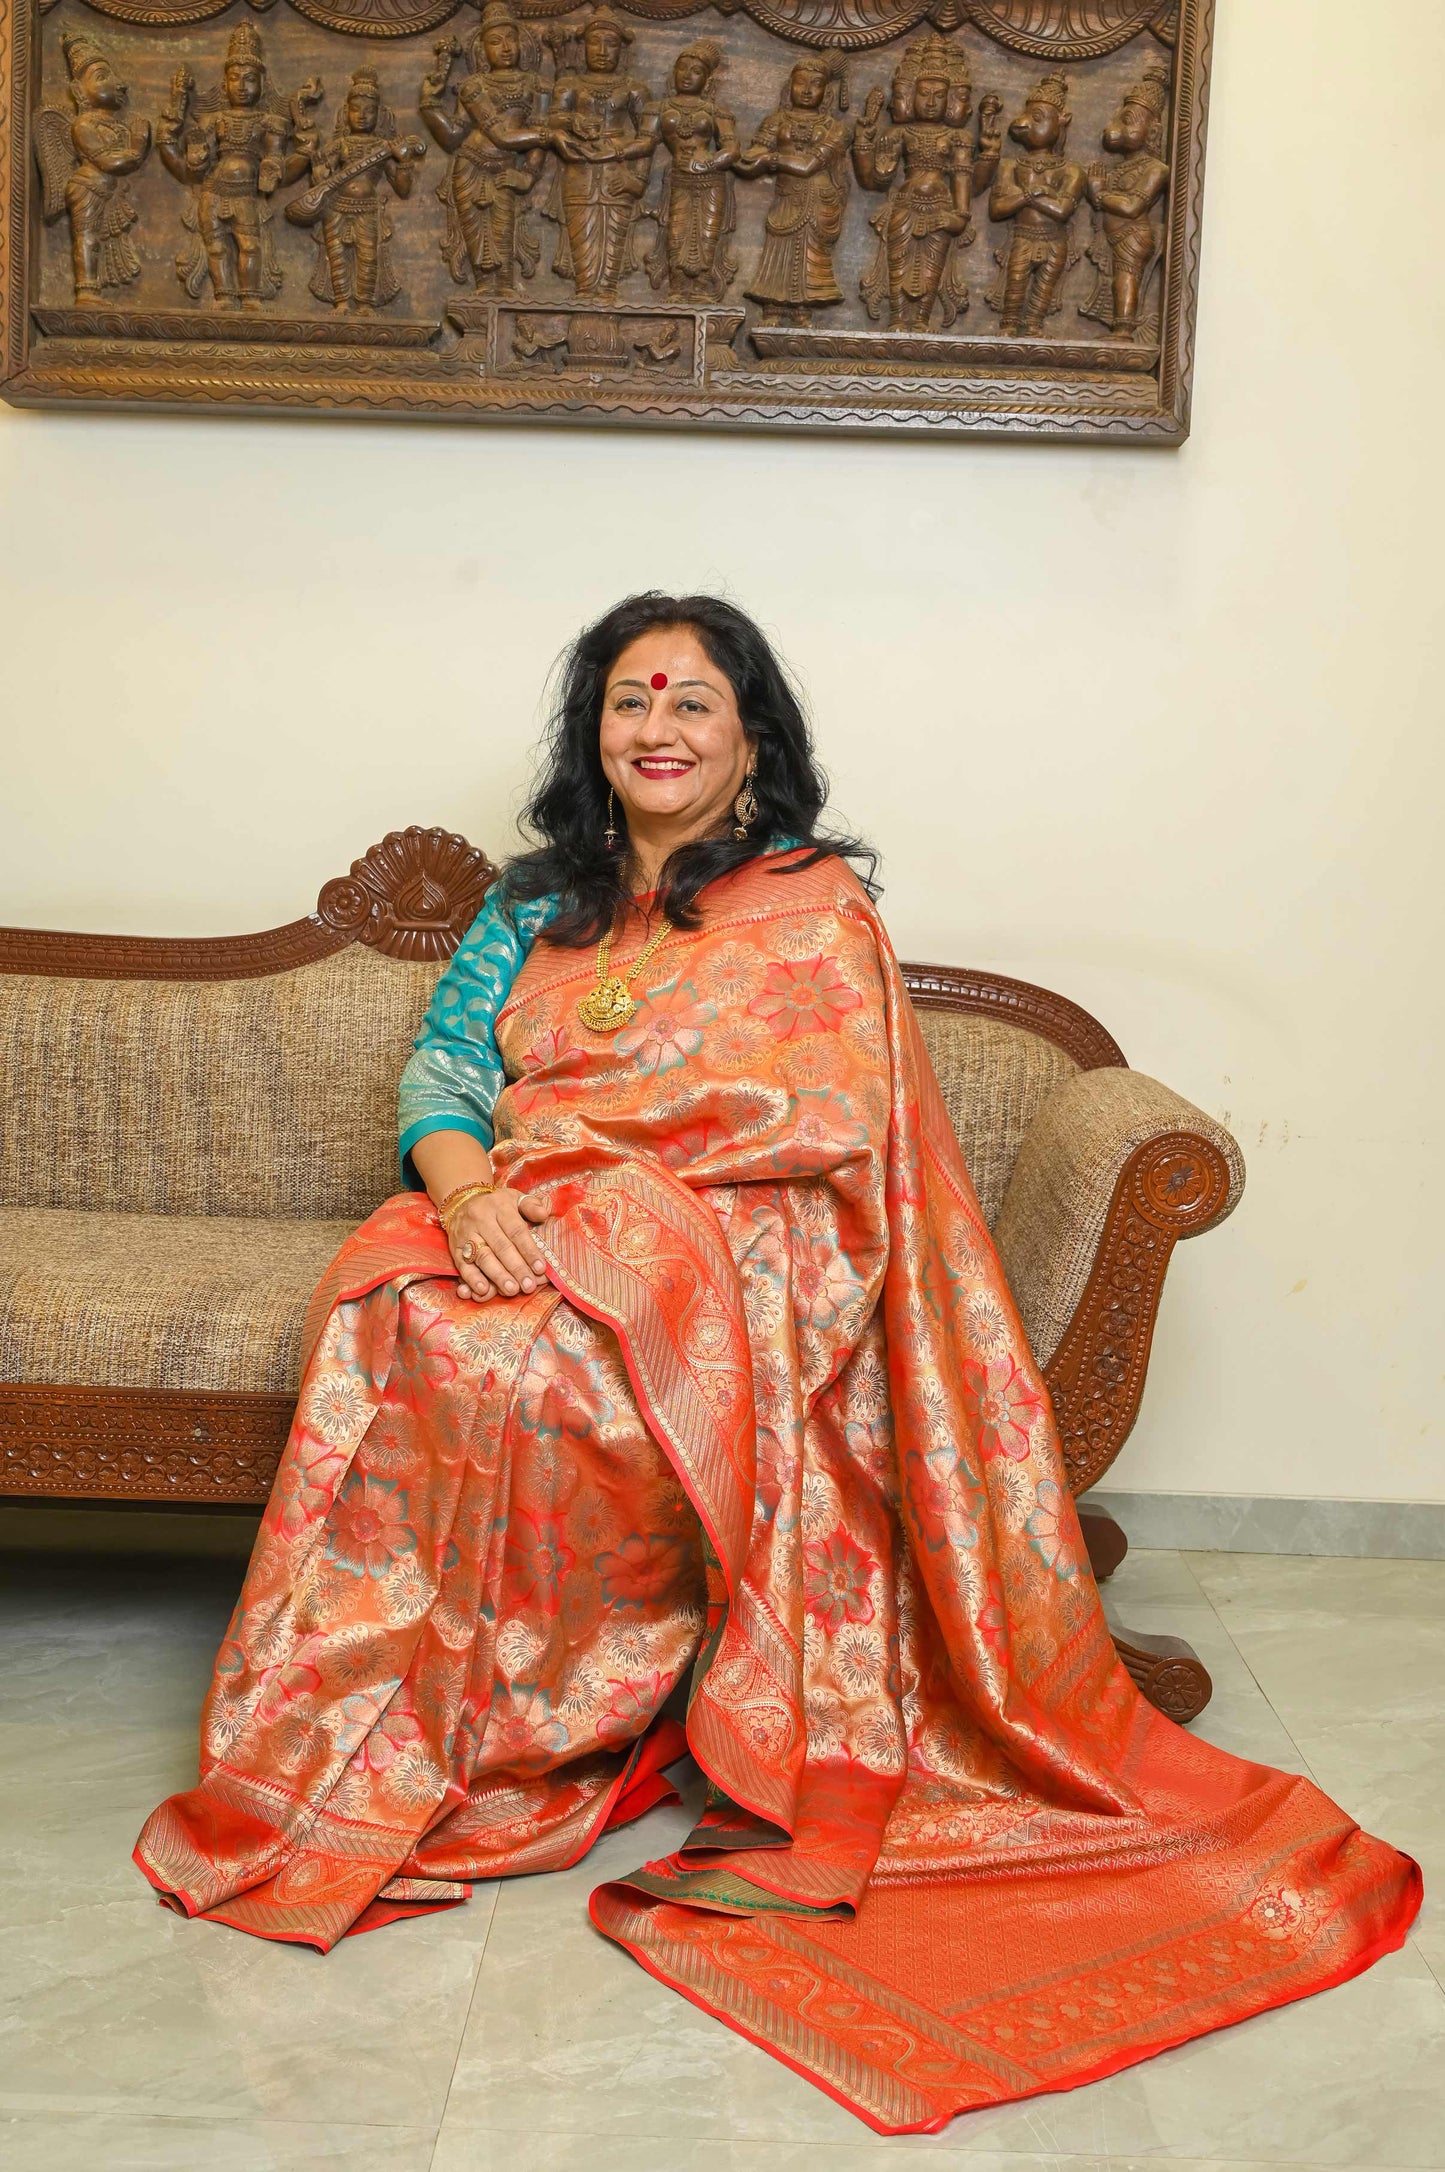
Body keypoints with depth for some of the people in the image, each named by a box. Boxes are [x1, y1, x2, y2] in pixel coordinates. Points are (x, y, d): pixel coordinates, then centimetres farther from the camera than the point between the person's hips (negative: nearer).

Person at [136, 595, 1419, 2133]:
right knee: (390, 1318, -30)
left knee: (534, 1362, -35)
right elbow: (441, 1063, 10)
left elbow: (825, 1118, -8)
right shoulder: (536, 901, 21)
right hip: (518, 1231, 4)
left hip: (719, 1242, -4)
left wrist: (571, 1126, -10)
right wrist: (466, 1184, -14)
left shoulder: (814, 905, 6)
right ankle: (364, 1747, -17)